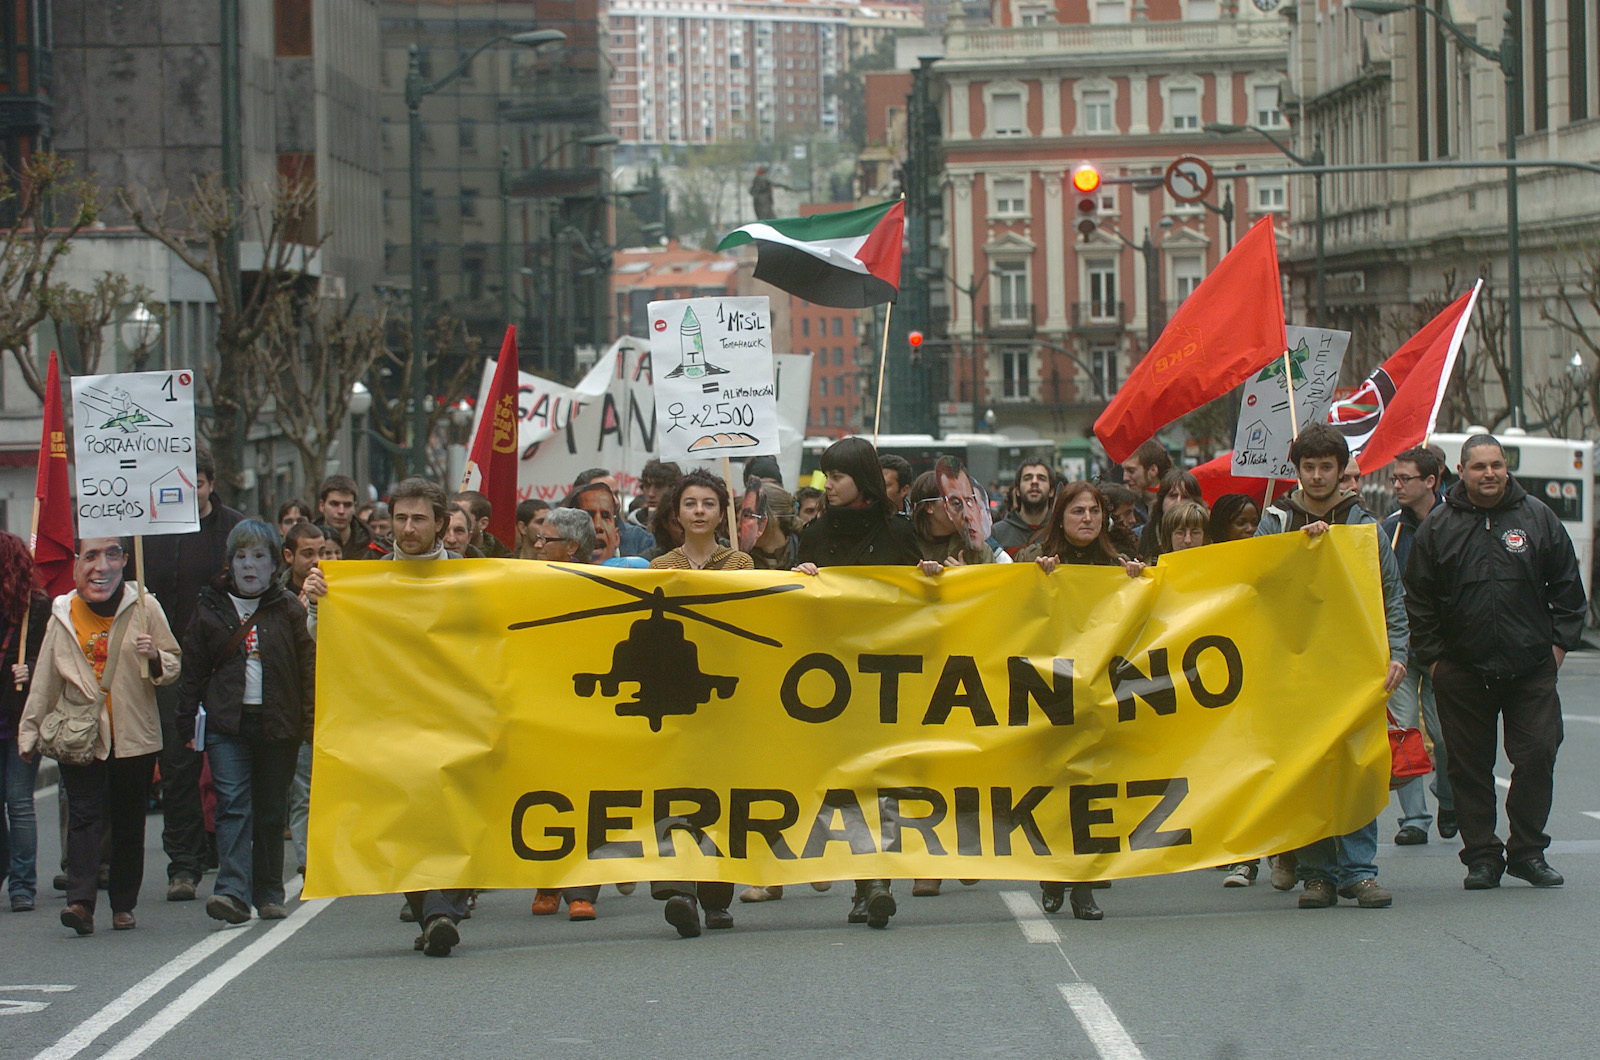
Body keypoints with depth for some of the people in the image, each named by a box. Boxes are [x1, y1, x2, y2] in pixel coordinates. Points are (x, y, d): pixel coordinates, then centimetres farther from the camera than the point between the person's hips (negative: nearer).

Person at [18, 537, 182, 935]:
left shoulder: (144, 608, 0)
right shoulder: (64, 615, 5)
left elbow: (173, 667, 5)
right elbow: (45, 680, 12)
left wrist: (155, 657, -18)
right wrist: (30, 733, 13)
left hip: (134, 736, 0)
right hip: (79, 735, 0)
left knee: (129, 823, 6)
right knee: (84, 815, -12)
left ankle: (123, 905, 16)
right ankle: (80, 899, -22)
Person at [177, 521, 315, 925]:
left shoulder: (289, 610, 6)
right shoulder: (210, 608, 8)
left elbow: (307, 668, 4)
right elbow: (192, 669, 9)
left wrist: (309, 722, -3)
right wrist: (186, 721, 3)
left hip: (277, 724, 1)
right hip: (226, 722, 0)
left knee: (271, 811, 8)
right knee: (233, 804, -12)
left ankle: (269, 894, 17)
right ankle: (233, 891, -21)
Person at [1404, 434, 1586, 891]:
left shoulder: (1537, 518, 5)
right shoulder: (1438, 526, 4)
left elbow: (1567, 587, 11)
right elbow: (1419, 598, 8)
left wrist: (1561, 642, 3)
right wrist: (1431, 655, 2)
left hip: (1531, 667, 0)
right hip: (1463, 671, 0)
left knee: (1537, 758, -2)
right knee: (1469, 767, 2)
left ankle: (1528, 851, 10)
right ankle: (1482, 856, 10)